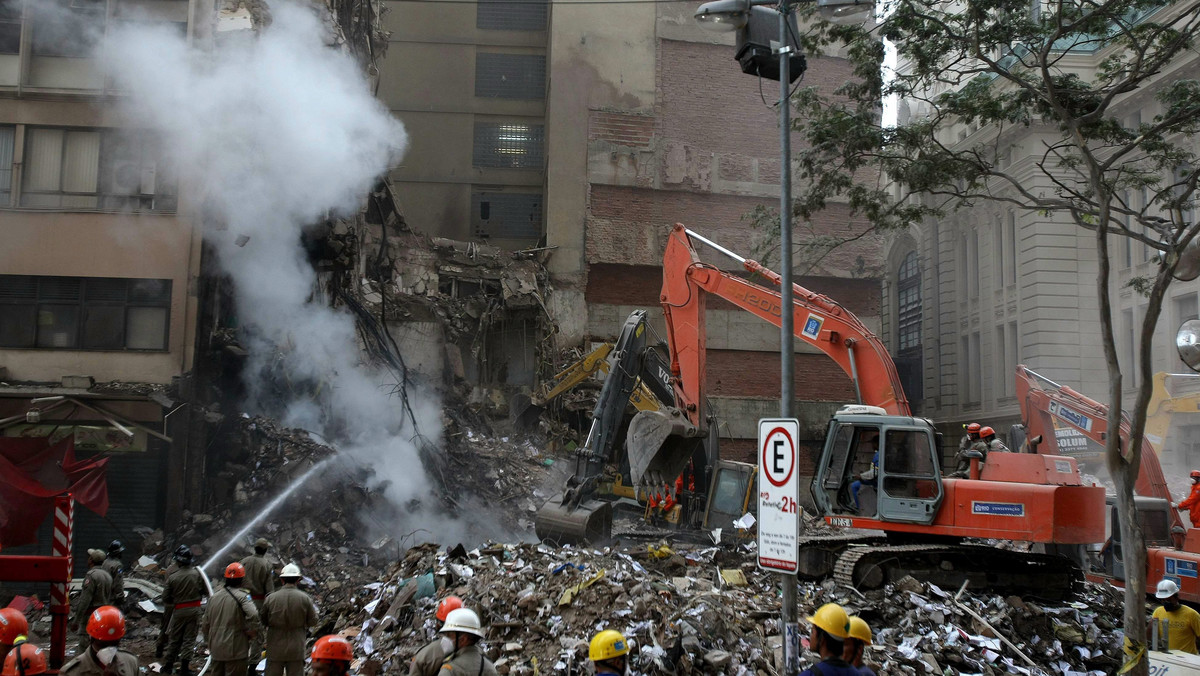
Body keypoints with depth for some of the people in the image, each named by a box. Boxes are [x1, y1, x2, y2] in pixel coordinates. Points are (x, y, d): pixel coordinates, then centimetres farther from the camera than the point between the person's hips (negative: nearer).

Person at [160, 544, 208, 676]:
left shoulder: (173, 577, -11)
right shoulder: (197, 574, -12)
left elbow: (165, 598, -4)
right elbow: (206, 592, -4)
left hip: (178, 611, 1)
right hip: (194, 610, -1)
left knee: (174, 639, 16)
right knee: (189, 639, 8)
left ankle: (168, 665, 26)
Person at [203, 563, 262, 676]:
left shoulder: (214, 597, 9)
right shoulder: (242, 596, -12)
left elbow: (206, 624, 14)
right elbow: (254, 615, -28)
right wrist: (251, 633, -13)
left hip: (216, 650, 6)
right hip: (235, 650, -6)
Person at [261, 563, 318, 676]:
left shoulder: (271, 598, -9)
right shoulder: (305, 599, -9)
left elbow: (263, 621, 0)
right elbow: (313, 621, -3)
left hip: (275, 647, 0)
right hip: (296, 648, 0)